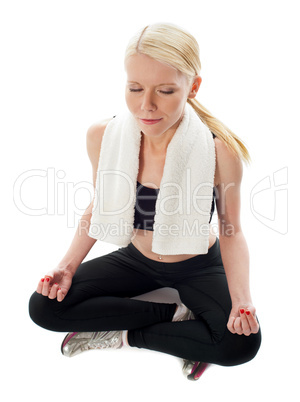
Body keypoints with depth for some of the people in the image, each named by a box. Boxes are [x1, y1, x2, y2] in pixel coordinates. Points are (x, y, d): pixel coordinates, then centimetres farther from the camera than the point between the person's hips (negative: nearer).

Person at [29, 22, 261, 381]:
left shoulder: (220, 150, -28)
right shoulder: (103, 137, -19)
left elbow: (231, 231, -14)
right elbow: (100, 207, -2)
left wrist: (241, 300, -30)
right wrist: (68, 266, -15)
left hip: (198, 267, -2)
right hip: (137, 259, 3)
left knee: (242, 342, -29)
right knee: (44, 307, -14)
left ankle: (126, 335, -8)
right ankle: (176, 315, -9)